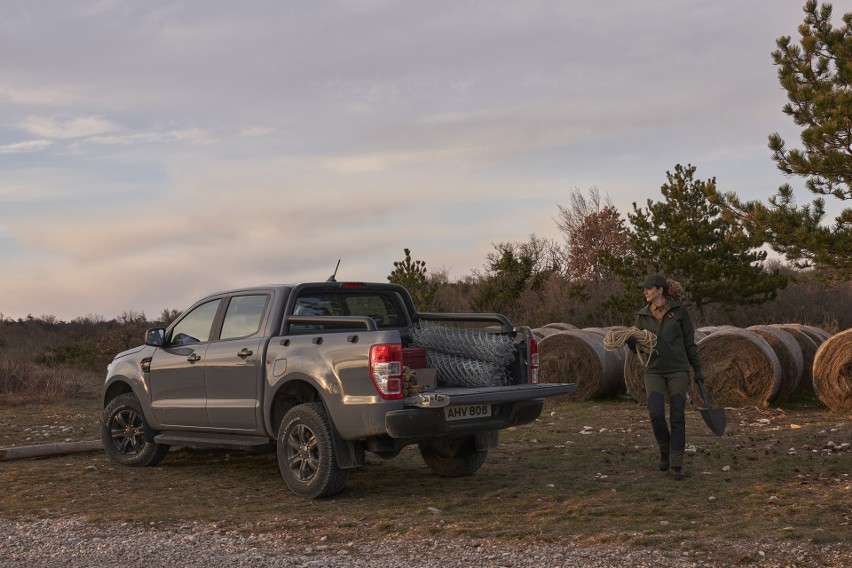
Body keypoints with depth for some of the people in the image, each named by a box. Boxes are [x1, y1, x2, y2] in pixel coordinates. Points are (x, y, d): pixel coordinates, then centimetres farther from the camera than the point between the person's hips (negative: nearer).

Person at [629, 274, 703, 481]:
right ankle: (665, 449, 14)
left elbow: (689, 341, 1)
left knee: (677, 417, -6)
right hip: (654, 371, 2)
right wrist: (630, 341, -19)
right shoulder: (642, 315, 3)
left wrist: (697, 369, 1)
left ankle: (676, 465, 2)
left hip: (678, 370, -2)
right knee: (656, 414, -14)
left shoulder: (679, 310, -4)